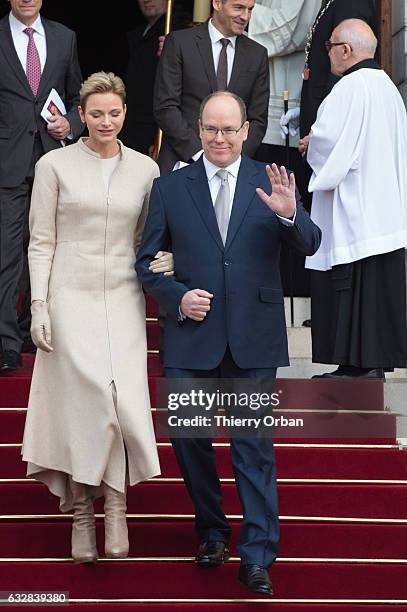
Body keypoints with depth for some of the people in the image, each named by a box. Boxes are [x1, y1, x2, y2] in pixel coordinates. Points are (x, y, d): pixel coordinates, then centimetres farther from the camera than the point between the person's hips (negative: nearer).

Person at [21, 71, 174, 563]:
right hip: (71, 296, -2)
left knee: (123, 399, -9)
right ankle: (82, 511, 6)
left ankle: (114, 504, 5)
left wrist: (161, 263, -5)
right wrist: (39, 306, -5)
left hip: (123, 299, 2)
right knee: (83, 399, -9)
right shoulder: (55, 165, 1)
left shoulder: (145, 169, 8)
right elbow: (41, 243, 1)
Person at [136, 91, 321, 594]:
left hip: (253, 339, -1)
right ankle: (212, 531, 31)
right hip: (192, 334, 1)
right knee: (188, 437, 10)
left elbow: (310, 246, -5)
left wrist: (289, 214, -25)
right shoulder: (170, 188, 5)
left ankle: (256, 557, 7)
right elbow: (146, 261, 7)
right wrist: (177, 297, -10)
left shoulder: (271, 183, 3)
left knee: (254, 446, 1)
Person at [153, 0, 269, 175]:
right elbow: (165, 107, -6)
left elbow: (258, 119, 8)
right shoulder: (179, 42, 0)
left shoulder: (257, 54, 10)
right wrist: (199, 153, -13)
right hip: (181, 162, -2)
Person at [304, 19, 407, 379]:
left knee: (351, 285, -7)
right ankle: (377, 362, 11)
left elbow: (326, 138, -20)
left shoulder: (351, 87, -13)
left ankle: (358, 365, -7)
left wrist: (312, 149, 4)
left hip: (353, 208, -9)